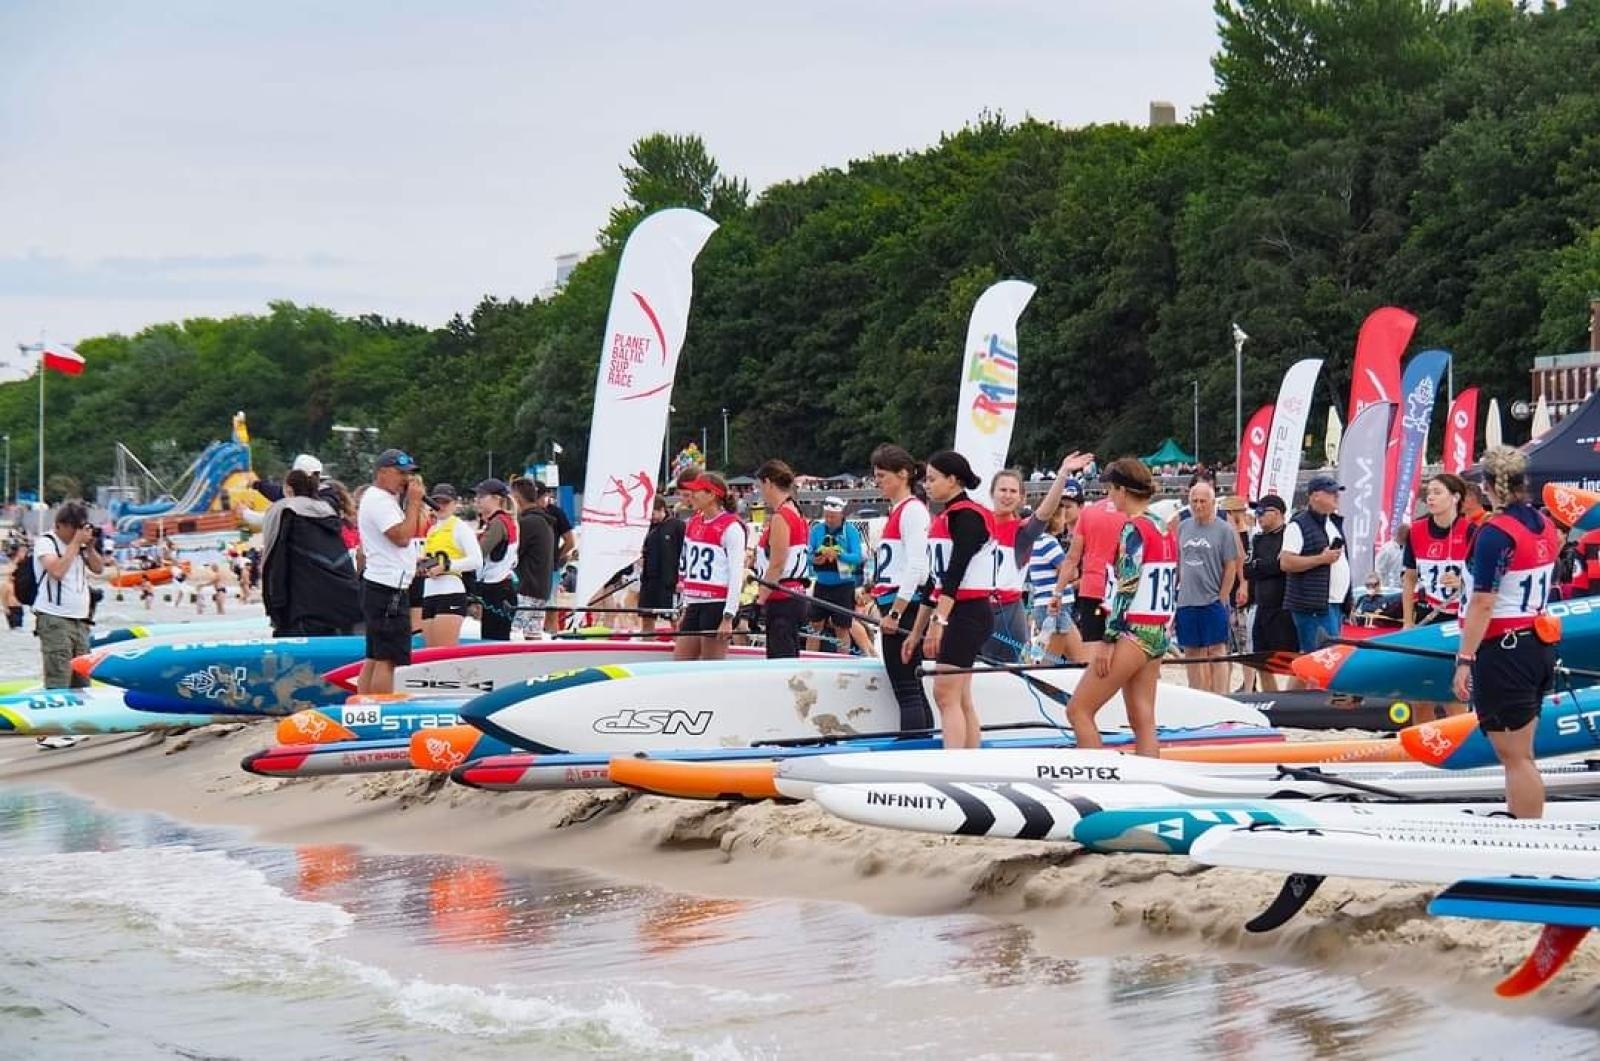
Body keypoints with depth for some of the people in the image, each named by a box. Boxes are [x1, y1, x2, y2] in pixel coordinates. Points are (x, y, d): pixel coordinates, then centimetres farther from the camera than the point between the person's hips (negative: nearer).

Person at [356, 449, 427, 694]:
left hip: (379, 588, 11)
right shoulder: (379, 500, -13)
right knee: (387, 659, -12)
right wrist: (413, 501, -13)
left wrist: (415, 500, 9)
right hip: (388, 589, -11)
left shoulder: (383, 499, 19)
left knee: (374, 658, 11)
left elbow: (412, 532, 21)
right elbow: (402, 536, -22)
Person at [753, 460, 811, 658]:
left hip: (781, 602, -10)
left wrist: (760, 601, -16)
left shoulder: (780, 517, -13)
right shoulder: (796, 514, 15)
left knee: (781, 662, -11)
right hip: (795, 596, 10)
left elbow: (776, 565, -17)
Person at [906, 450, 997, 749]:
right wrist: (917, 632, 23)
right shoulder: (943, 519, 19)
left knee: (946, 695, -14)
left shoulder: (967, 516, -10)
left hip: (967, 613, -10)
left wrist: (939, 621, -26)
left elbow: (955, 573, -19)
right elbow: (934, 580, 22)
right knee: (961, 701, 7)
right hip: (955, 615, 10)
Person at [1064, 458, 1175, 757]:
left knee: (1078, 710, -3)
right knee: (1143, 721, 8)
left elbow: (1126, 589, -17)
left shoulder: (1132, 529, -12)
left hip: (1132, 634, -9)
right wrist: (1160, 640, 20)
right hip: (1157, 635, 9)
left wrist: (1108, 640, -16)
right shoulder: (1164, 531, 13)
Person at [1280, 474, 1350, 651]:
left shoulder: (1334, 522, 18)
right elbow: (1285, 562, -16)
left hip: (1335, 603, 9)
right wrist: (1321, 559, -20)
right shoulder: (1299, 525, -9)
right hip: (1312, 605, -9)